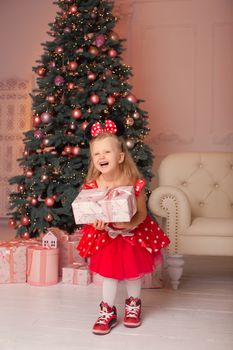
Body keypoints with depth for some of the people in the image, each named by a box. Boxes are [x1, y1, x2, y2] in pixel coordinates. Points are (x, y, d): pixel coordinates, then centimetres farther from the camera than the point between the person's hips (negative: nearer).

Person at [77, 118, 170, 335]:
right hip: (106, 236, 1)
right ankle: (108, 312, 28)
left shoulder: (134, 184, -22)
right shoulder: (92, 186, -16)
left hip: (133, 235, 0)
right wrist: (96, 223, -28)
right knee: (108, 274, 8)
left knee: (133, 272, 14)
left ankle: (133, 306, 41)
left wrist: (129, 223, -34)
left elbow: (142, 214, -16)